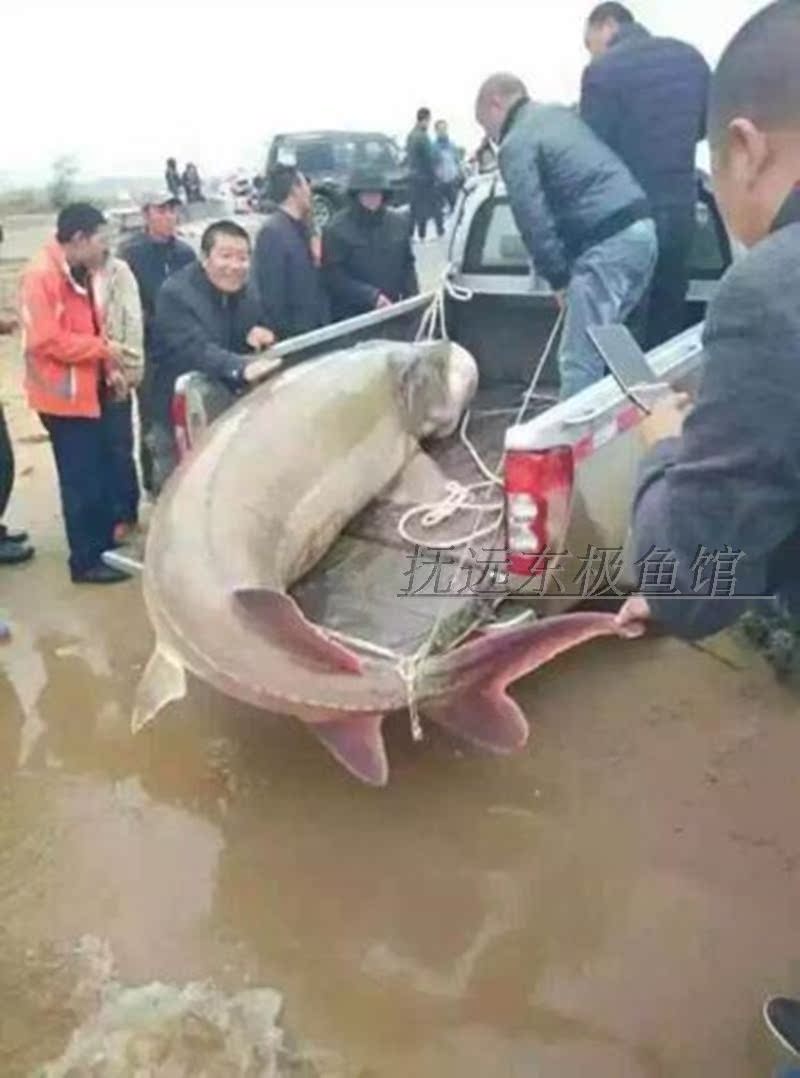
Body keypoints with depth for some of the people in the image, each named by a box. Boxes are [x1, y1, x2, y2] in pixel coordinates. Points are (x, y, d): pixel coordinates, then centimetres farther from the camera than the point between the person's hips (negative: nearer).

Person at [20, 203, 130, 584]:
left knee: (98, 470, 18)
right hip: (63, 393, -9)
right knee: (81, 478, -3)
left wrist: (108, 367, 6)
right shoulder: (42, 275, -19)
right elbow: (46, 340, -25)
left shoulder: (77, 272, 12)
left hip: (87, 388, 9)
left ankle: (102, 540, 33)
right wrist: (104, 349, -19)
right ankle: (85, 560, 7)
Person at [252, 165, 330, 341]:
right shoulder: (272, 231, -16)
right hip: (289, 336, -8)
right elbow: (271, 292, -19)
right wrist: (280, 335, -18)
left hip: (312, 331, 8)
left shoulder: (301, 228, 11)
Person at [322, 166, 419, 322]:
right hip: (351, 317, -5)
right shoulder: (338, 228, -10)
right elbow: (334, 275, -14)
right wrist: (371, 296, -22)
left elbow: (407, 265, 14)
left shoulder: (399, 222, 6)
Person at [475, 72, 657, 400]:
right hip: (641, 228, 9)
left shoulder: (516, 145, -4)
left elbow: (534, 220, -11)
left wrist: (558, 277, -2)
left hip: (606, 245, -9)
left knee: (579, 360, -4)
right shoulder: (560, 113, 24)